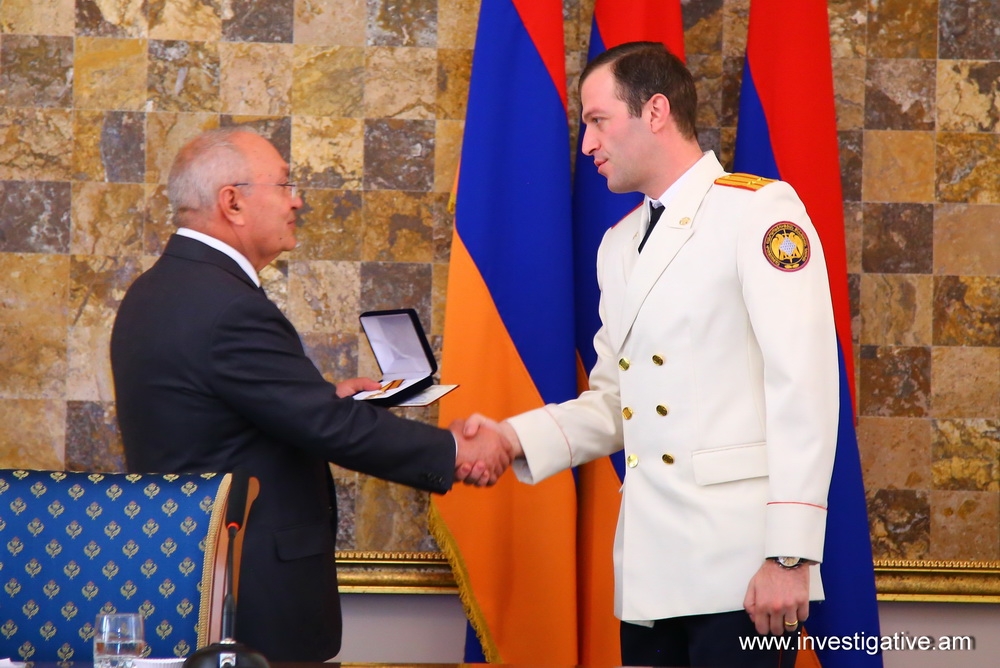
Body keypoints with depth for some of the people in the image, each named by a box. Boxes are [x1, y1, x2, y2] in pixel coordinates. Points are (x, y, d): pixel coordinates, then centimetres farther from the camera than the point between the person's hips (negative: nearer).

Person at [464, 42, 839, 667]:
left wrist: (790, 554, -19)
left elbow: (802, 387, -13)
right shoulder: (619, 246, 18)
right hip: (650, 569, 7)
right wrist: (517, 438, 0)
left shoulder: (760, 211, -6)